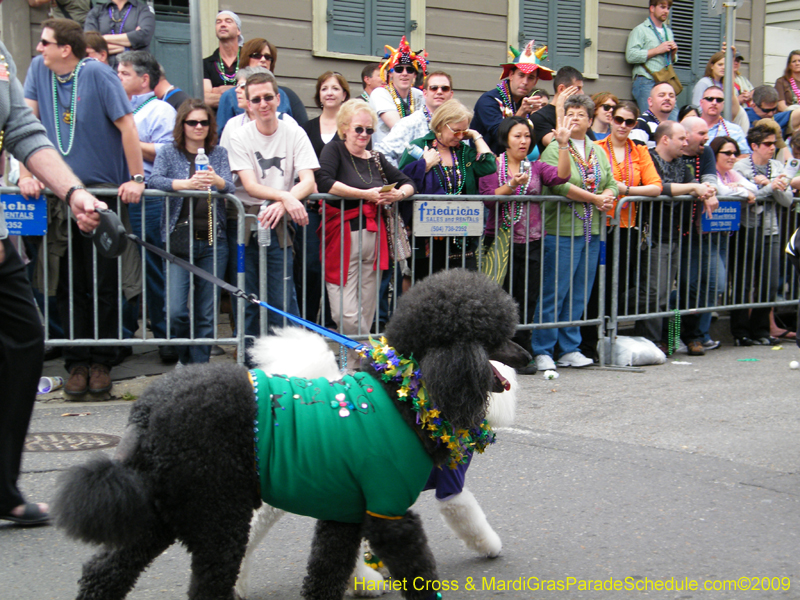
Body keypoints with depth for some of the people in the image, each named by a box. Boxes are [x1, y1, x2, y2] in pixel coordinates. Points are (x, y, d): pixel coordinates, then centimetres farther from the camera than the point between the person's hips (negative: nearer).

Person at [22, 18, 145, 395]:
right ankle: (76, 363, 13)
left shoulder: (97, 74, -10)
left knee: (104, 284, 1)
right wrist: (26, 174, -7)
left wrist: (136, 179, -12)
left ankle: (101, 362, 12)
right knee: (69, 285, 5)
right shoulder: (39, 69, 4)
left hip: (104, 191, -4)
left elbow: (126, 125, -10)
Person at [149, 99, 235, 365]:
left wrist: (216, 180, -27)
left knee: (207, 314, 2)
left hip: (213, 240, 2)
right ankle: (185, 360, 14)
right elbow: (155, 179, -9)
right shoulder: (168, 152, 8)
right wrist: (187, 184, -27)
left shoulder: (219, 153, 12)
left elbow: (230, 187, -3)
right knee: (176, 311, -11)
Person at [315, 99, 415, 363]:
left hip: (374, 239, 5)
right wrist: (366, 195, -16)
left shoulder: (377, 159, 17)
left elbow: (408, 183, 21)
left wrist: (398, 194, -4)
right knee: (346, 314, -13)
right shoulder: (334, 150, 1)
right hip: (343, 237, -5)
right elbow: (324, 183, -17)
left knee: (366, 313, 7)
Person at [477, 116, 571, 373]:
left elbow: (561, 176, -7)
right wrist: (511, 185, -23)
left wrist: (563, 146, -17)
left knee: (527, 299, 4)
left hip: (531, 243, 3)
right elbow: (489, 199, -9)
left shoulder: (536, 167, 12)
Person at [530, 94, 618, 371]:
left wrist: (608, 198, -8)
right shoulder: (555, 148, -4)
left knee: (579, 294, 9)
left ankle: (570, 349, 17)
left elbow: (611, 185, 14)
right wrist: (596, 198, -12)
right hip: (562, 230, -6)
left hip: (591, 231, 6)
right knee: (554, 293, -5)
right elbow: (560, 185, -18)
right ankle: (542, 351, 2)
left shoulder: (598, 151, 17)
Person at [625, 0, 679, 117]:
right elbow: (631, 56, -12)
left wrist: (673, 53, 8)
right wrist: (657, 50, -8)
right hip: (646, 82, -6)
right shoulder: (641, 30, 3)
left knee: (673, 120, -6)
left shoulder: (668, 32, 25)